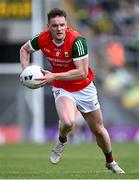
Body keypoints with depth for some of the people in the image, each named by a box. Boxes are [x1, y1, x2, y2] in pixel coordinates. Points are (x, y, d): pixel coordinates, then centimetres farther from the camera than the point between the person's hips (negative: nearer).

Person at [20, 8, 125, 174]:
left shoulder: (77, 40, -28)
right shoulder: (42, 39, -16)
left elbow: (82, 73, -31)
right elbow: (24, 49, 6)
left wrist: (54, 76, -33)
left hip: (84, 89, -1)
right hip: (62, 90, 1)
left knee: (98, 130, 13)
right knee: (68, 122, -30)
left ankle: (110, 162, 39)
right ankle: (62, 141, 5)